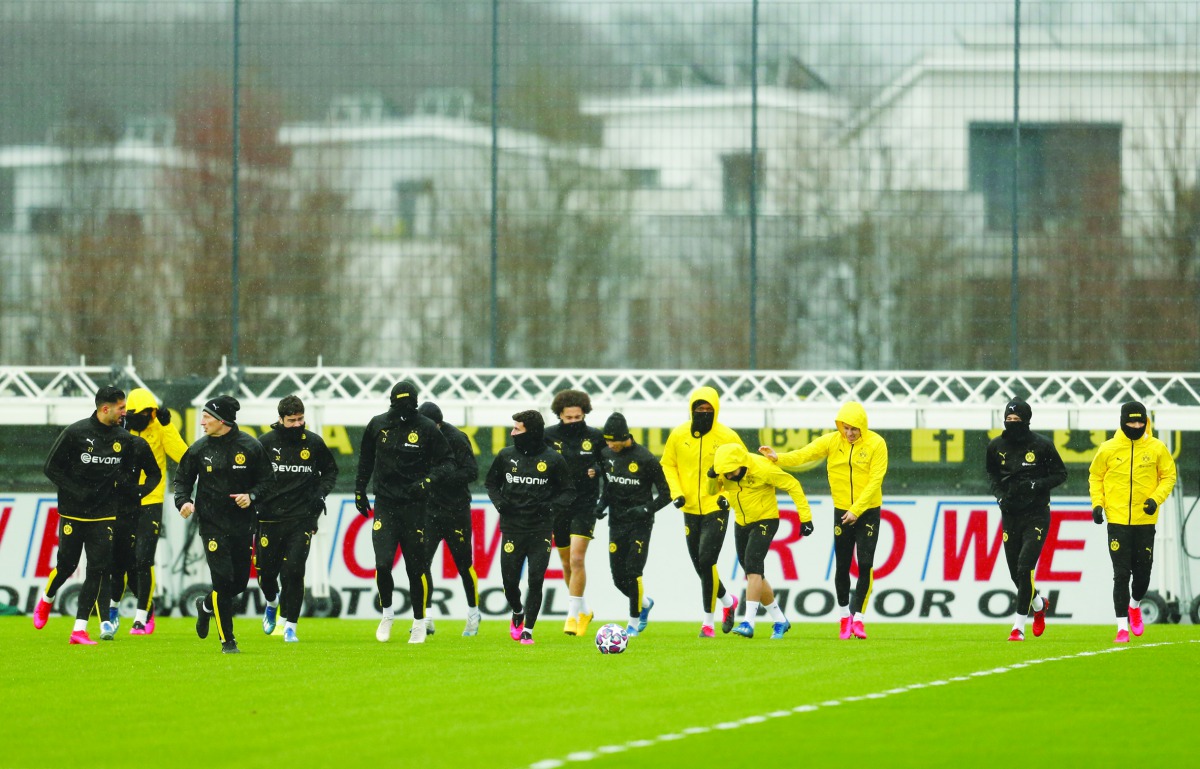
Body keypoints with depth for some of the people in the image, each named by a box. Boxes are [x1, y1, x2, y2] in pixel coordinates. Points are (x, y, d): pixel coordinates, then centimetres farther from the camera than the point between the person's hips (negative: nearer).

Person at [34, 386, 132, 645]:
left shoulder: (123, 438, 3)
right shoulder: (75, 433, -10)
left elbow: (128, 468, 20)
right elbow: (51, 468, -6)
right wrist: (77, 492, -14)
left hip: (104, 516, 3)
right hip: (73, 513, -3)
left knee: (98, 569, -6)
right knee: (66, 565, 6)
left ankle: (79, 630, -2)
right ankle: (46, 601, 39)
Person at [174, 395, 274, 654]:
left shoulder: (251, 447, -3)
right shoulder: (199, 448, 0)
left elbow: (267, 479, 5)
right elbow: (182, 479, 10)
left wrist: (252, 496, -13)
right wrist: (184, 501, -9)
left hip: (242, 524, 2)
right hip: (212, 524, -1)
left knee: (240, 581, 8)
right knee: (223, 580, -10)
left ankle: (206, 605, 40)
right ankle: (227, 641, -1)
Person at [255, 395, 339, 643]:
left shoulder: (314, 443, 1)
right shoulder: (266, 443, -2)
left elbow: (330, 471, 17)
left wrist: (321, 493, 2)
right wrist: (253, 498, -7)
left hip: (302, 518, -1)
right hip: (270, 518, 1)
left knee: (293, 571, -12)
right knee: (266, 571, 7)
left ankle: (290, 625, -3)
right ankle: (272, 603, 41)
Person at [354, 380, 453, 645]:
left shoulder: (427, 429, -4)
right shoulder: (377, 425, 3)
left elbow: (444, 462, 2)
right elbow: (365, 461, 18)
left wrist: (427, 481, -15)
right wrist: (359, 491, 17)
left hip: (414, 506, -1)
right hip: (384, 503, 1)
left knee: (416, 567, 2)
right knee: (383, 563, -10)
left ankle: (419, 622, 16)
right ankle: (387, 613, 13)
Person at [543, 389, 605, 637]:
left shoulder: (594, 437, -2)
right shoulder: (548, 436, -3)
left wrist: (596, 470, -9)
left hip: (585, 505, -2)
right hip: (557, 505, 2)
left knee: (577, 560, -14)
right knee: (566, 563, 12)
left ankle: (574, 615, -8)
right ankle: (584, 611, 30)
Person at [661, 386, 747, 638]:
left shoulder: (727, 437, -8)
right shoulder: (679, 435, -1)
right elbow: (668, 464, 11)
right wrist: (676, 492, -3)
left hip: (716, 509, -4)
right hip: (690, 509, 4)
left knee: (706, 561, -14)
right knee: (699, 564, 9)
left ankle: (708, 620, -4)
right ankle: (728, 601, 35)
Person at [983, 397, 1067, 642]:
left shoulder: (1042, 445, -8)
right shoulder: (996, 446, 2)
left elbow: (1060, 474, 0)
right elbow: (992, 474, 18)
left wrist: (1037, 485, -16)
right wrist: (999, 495, 0)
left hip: (1036, 516, -4)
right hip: (1010, 516, 4)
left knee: (1024, 568, -15)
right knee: (1016, 573, 9)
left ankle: (1019, 626, -8)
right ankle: (1039, 604, 40)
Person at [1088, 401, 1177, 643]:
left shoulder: (1157, 448, 0)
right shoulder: (1108, 448, -1)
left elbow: (1168, 476, 7)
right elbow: (1095, 476, 10)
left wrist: (1156, 498, -9)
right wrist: (1097, 504, -2)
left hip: (1145, 521, 1)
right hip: (1117, 521, -1)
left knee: (1142, 573, 8)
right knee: (1121, 575, -6)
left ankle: (1135, 606, 40)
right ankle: (1122, 627, -1)